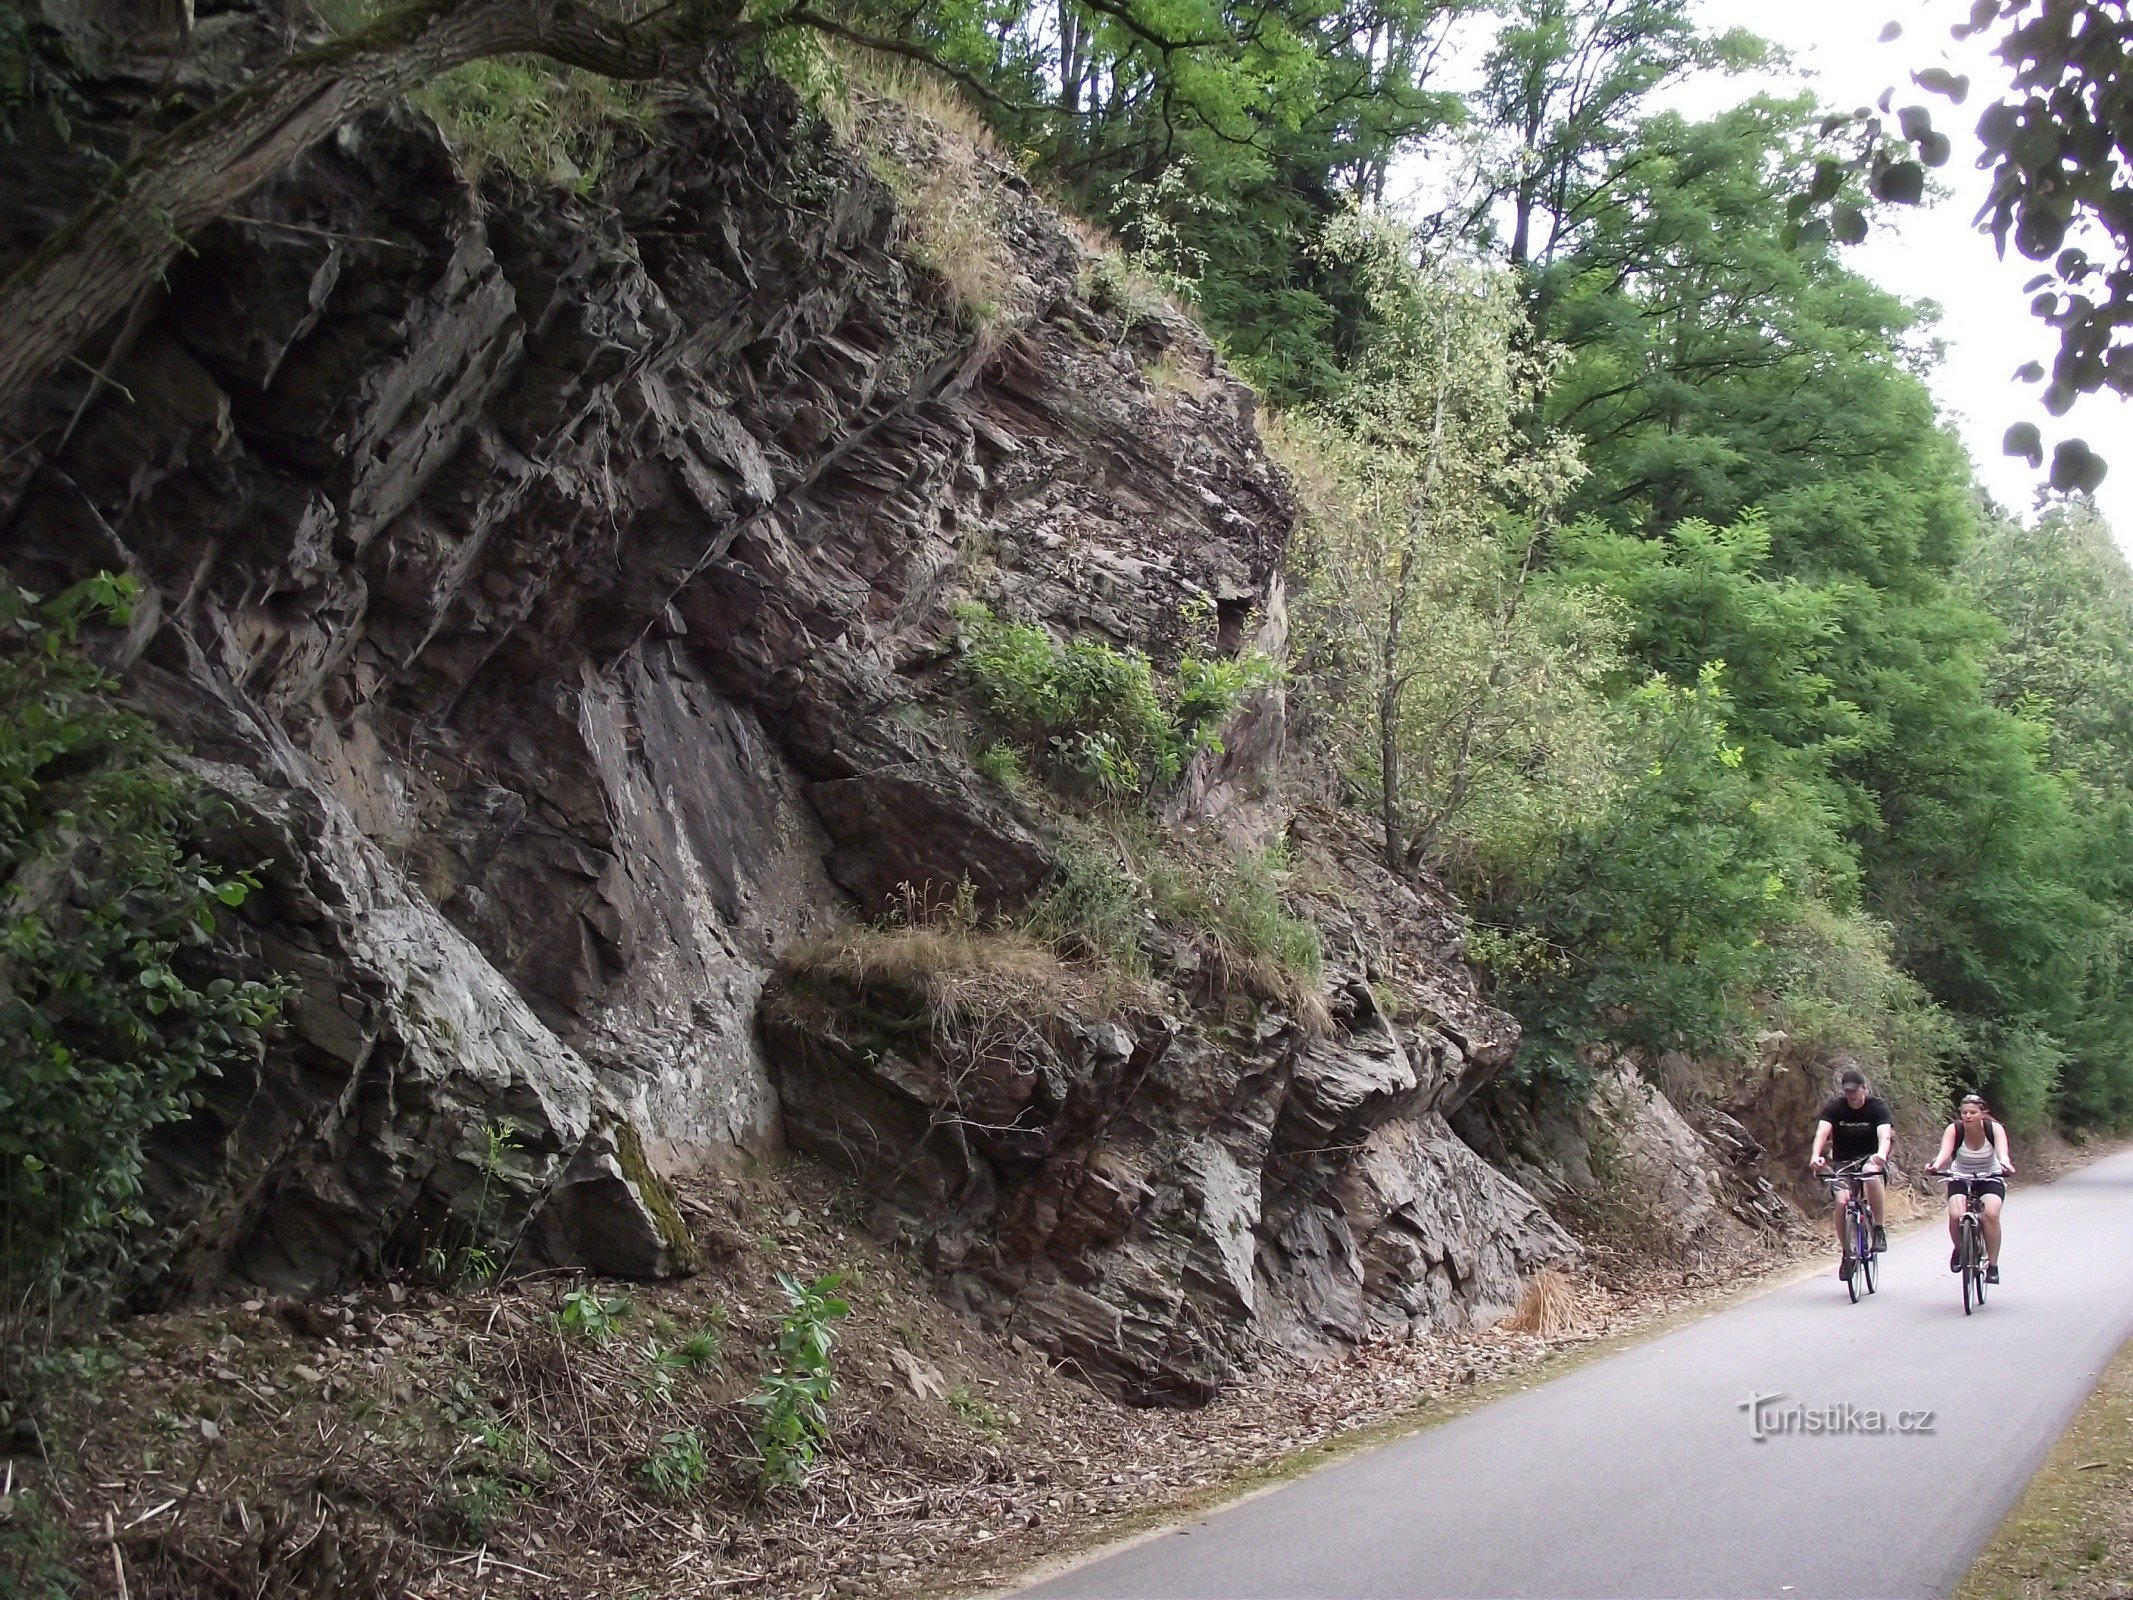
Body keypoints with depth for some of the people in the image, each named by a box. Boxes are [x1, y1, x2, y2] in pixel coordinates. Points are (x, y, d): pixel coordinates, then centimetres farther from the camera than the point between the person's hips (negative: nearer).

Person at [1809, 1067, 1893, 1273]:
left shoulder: (1877, 1106, -14)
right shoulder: (1834, 1107, -11)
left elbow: (1885, 1135, -30)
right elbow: (1822, 1132, -26)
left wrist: (1881, 1155, -53)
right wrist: (1816, 1156, -47)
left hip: (1870, 1158, -1)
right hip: (1842, 1162, 1)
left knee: (1871, 1176, -36)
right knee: (1841, 1201, -21)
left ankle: (1879, 1229, -21)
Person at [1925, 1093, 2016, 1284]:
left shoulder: (1994, 1129, -18)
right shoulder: (1954, 1129, -18)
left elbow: (2002, 1151, -36)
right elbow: (1945, 1152, -35)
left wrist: (2005, 1165, -60)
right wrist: (1936, 1165, -57)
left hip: (1990, 1178, 0)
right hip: (1960, 1178, 0)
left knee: (1991, 1213, -29)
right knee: (1955, 1215, -26)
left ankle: (1993, 1265, -14)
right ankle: (1959, 1249, 7)